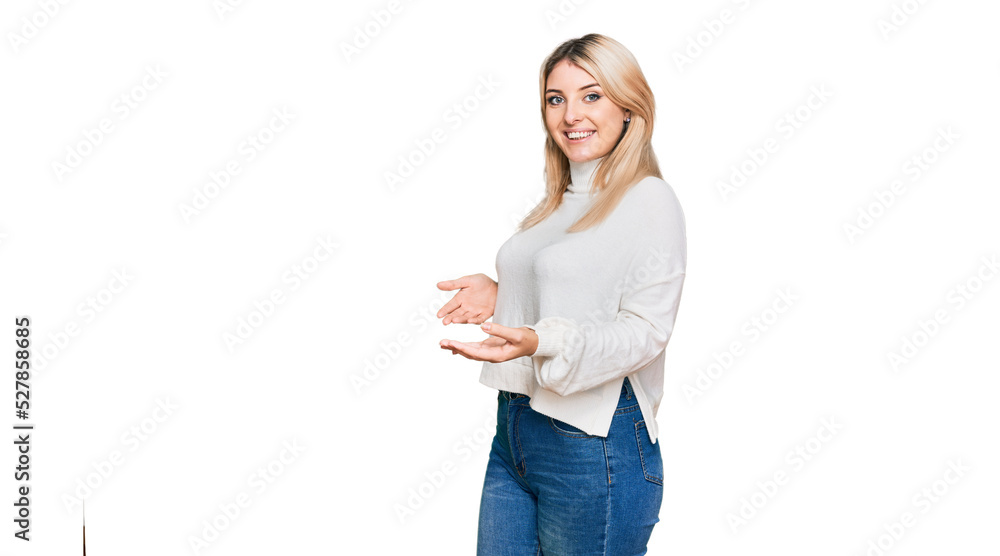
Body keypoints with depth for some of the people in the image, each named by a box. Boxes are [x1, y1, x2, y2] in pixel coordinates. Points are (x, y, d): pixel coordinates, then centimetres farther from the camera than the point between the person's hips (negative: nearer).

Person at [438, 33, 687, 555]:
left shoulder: (649, 200, -9)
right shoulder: (557, 203, 15)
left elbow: (644, 329, -16)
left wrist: (540, 342, -29)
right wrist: (498, 294, 7)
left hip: (594, 446, -7)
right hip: (512, 433, 8)